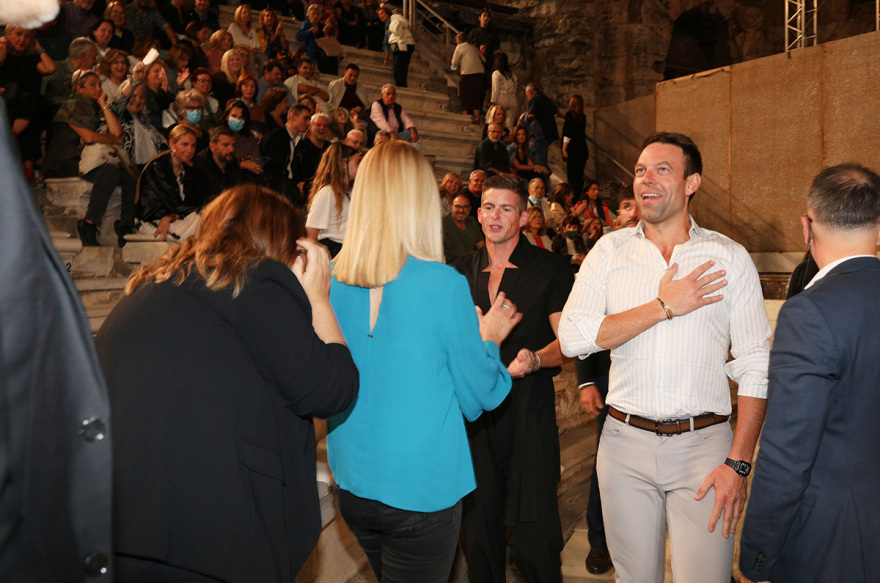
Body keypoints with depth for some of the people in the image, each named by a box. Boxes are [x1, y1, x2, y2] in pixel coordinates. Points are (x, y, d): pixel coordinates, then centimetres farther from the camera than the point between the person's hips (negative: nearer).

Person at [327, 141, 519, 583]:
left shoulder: (332, 281, -5)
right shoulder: (443, 283, -19)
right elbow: (476, 397, -9)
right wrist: (487, 339, 8)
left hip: (352, 483, 5)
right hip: (421, 488, -5)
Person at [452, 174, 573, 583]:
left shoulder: (549, 269, 0)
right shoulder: (462, 271, 12)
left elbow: (568, 341, -5)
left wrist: (534, 359, -22)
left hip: (528, 409, -3)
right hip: (474, 407, 4)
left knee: (533, 536, -2)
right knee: (478, 526, 13)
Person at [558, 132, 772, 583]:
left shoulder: (729, 258, 0)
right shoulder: (609, 251, 3)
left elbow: (756, 367, -2)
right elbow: (573, 338, -10)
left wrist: (738, 463, -9)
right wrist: (665, 306, -12)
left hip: (702, 445, -1)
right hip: (625, 441, 1)